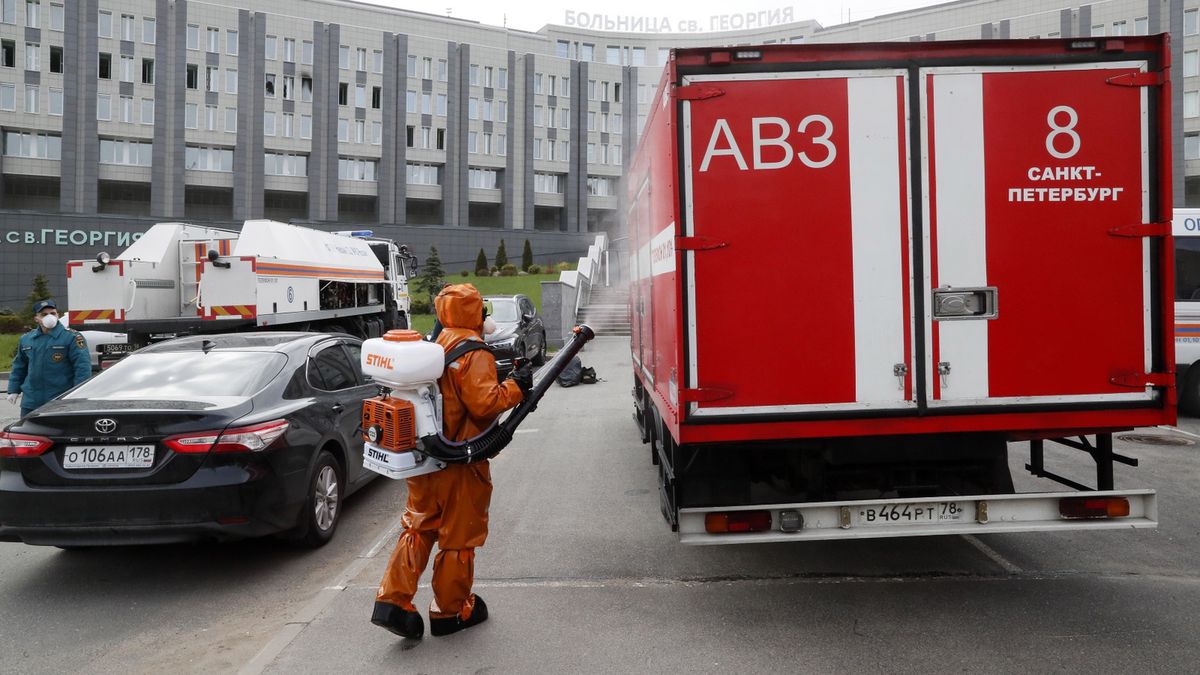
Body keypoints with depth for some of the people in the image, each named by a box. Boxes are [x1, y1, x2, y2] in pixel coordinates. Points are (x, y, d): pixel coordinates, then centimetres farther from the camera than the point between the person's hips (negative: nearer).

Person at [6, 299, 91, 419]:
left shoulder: (71, 337, -7)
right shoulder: (26, 339, 11)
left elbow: (82, 366, -12)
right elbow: (19, 367, 22)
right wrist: (14, 390, 16)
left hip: (61, 402, -5)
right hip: (31, 401, 5)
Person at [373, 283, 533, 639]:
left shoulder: (435, 347, 9)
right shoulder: (474, 352, -16)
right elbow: (484, 403, -22)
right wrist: (515, 386, -10)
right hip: (460, 463, -7)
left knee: (418, 527, 17)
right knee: (458, 536, 7)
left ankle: (393, 600, 10)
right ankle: (451, 611, 20)